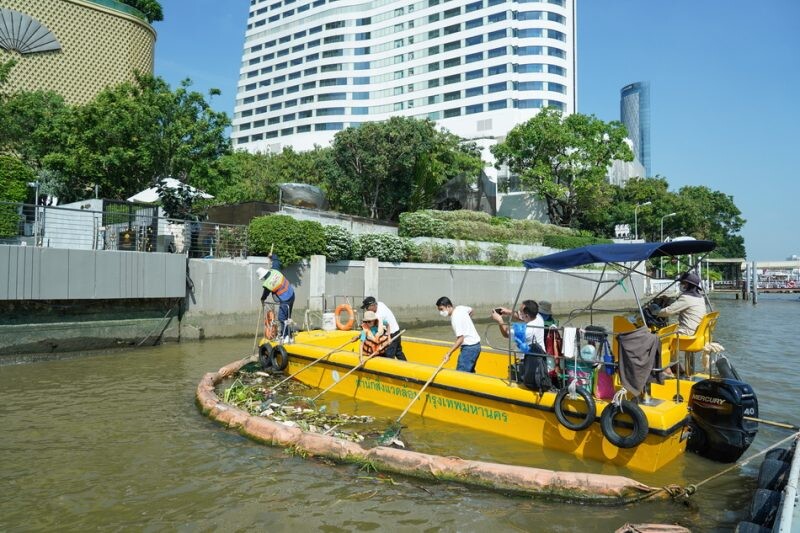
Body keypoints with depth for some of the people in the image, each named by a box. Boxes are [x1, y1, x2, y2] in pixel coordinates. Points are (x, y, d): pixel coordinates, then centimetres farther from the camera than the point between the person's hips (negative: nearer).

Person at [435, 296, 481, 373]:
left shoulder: (455, 318, -22)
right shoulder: (460, 308, 4)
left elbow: (460, 339, -25)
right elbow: (470, 310, 26)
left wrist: (449, 353, -24)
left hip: (469, 347, -10)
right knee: (469, 372, 15)